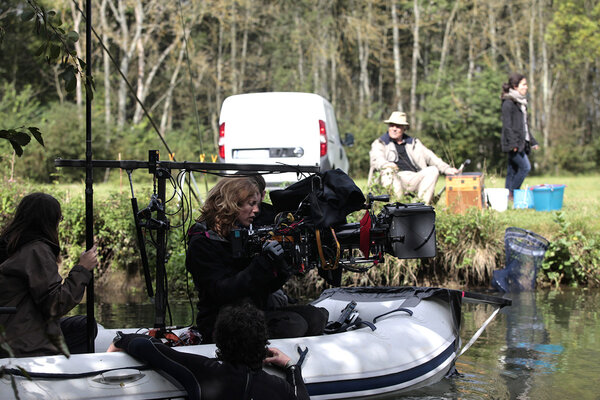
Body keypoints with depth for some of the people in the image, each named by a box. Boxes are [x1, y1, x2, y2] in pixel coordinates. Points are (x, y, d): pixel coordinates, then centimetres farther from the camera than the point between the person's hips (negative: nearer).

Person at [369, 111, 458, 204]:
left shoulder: (413, 143, 27)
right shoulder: (380, 143, 16)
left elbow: (429, 156, 20)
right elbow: (376, 159, -4)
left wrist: (446, 169, 5)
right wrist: (387, 165, -28)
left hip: (413, 179, 3)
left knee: (433, 170, -21)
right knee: (389, 171, -35)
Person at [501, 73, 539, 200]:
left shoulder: (521, 102, 20)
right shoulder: (508, 103, -9)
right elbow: (507, 125, -14)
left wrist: (532, 142, 23)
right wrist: (513, 143, -21)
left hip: (522, 142, 9)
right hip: (513, 143, -9)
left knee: (512, 170, 7)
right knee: (525, 167, -14)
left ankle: (509, 196, 9)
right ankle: (510, 193, -6)